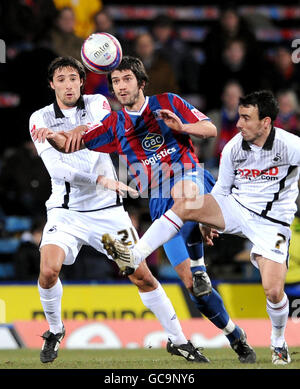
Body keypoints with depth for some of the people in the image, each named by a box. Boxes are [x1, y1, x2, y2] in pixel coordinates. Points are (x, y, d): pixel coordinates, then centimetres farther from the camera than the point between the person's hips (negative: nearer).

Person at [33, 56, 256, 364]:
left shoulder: (168, 103, 7)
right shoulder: (113, 125, 13)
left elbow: (211, 130, 4)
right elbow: (69, 145, 9)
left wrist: (178, 125, -13)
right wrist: (51, 135, -13)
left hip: (191, 178, -3)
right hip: (162, 207, 3)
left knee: (183, 192, -43)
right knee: (190, 283, -5)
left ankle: (199, 266, -31)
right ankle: (237, 338, 8)